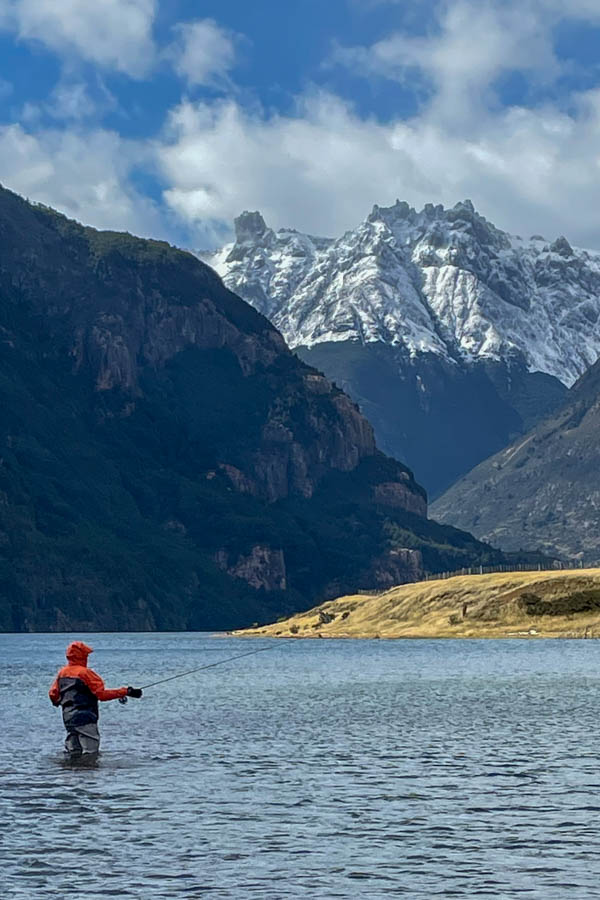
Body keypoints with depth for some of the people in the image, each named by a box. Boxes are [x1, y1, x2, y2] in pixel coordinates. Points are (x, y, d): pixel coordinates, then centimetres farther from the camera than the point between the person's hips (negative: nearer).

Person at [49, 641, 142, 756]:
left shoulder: (62, 673, 9)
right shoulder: (85, 673, -12)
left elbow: (53, 694, 13)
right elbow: (102, 694, -18)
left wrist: (58, 702, 37)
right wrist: (126, 692, -14)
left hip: (68, 719, 8)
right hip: (85, 719, -8)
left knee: (74, 754, 12)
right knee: (90, 752, -7)